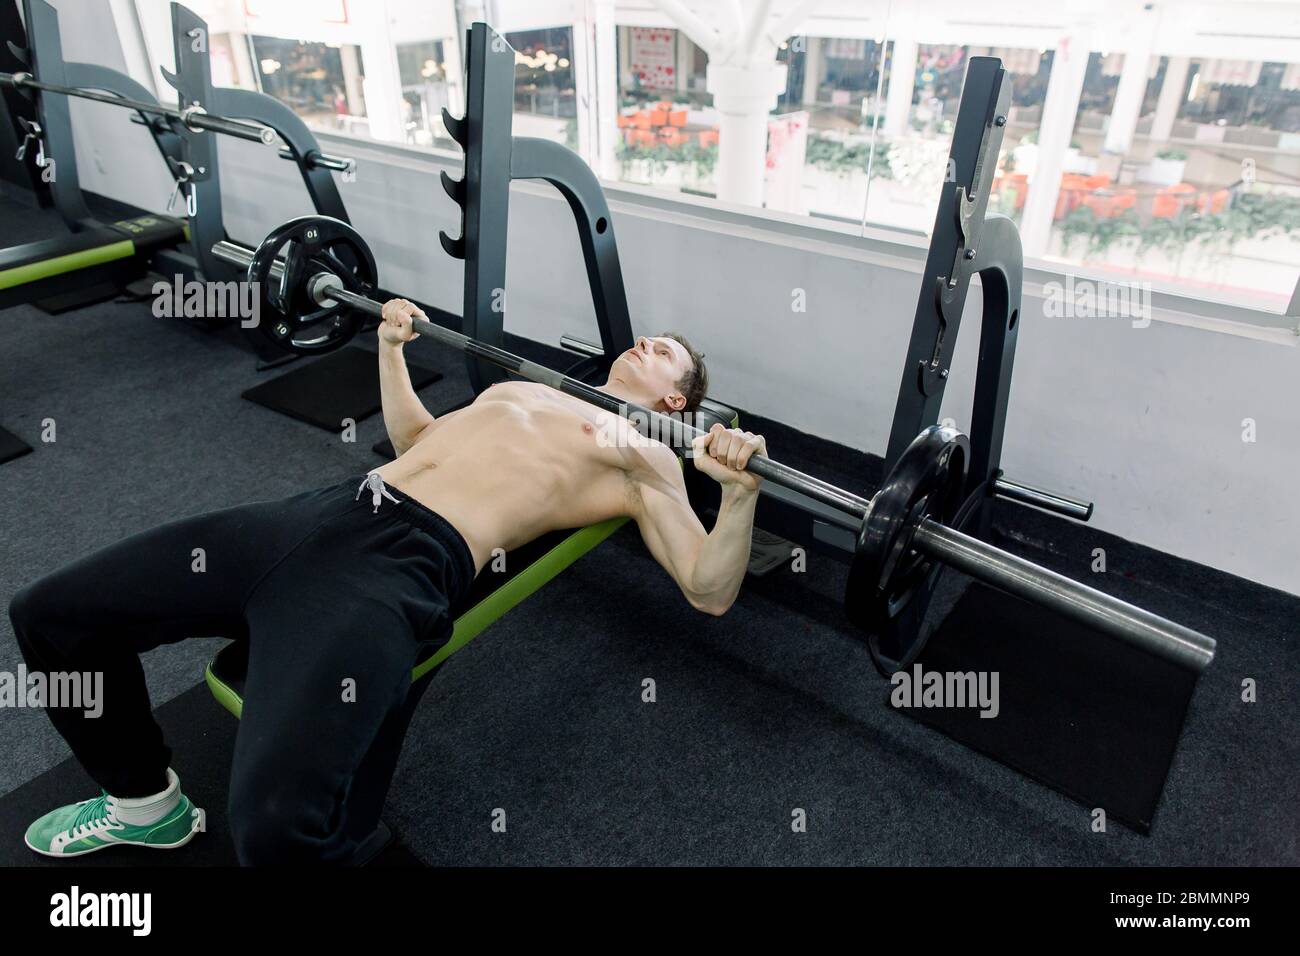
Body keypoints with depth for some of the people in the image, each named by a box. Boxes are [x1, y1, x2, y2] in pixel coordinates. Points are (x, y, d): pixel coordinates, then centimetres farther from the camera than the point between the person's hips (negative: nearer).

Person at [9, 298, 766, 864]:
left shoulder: (644, 457, 11)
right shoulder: (523, 389, 31)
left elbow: (709, 592, 2)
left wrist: (741, 491, -14)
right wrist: (393, 347, 39)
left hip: (405, 563, -8)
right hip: (323, 513, 8)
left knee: (278, 823, -31)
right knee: (52, 614, 7)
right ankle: (148, 801, 29)